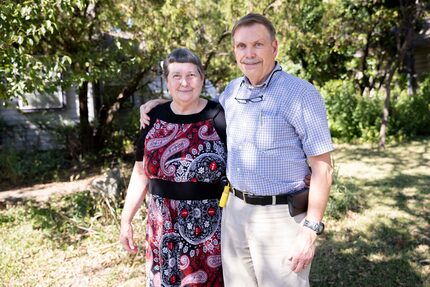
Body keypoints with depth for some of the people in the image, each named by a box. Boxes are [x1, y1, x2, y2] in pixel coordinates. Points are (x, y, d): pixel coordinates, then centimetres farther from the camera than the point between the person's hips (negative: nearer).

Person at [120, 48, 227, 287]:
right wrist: (126, 219, 8)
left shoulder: (220, 118, -7)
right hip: (164, 230, 3)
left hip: (212, 229, -3)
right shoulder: (155, 118, 3)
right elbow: (141, 173, 9)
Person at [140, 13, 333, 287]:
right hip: (235, 210, 6)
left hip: (280, 216, -6)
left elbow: (322, 168, -13)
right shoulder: (232, 90, 6)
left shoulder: (301, 94, -13)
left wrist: (310, 230, -17)